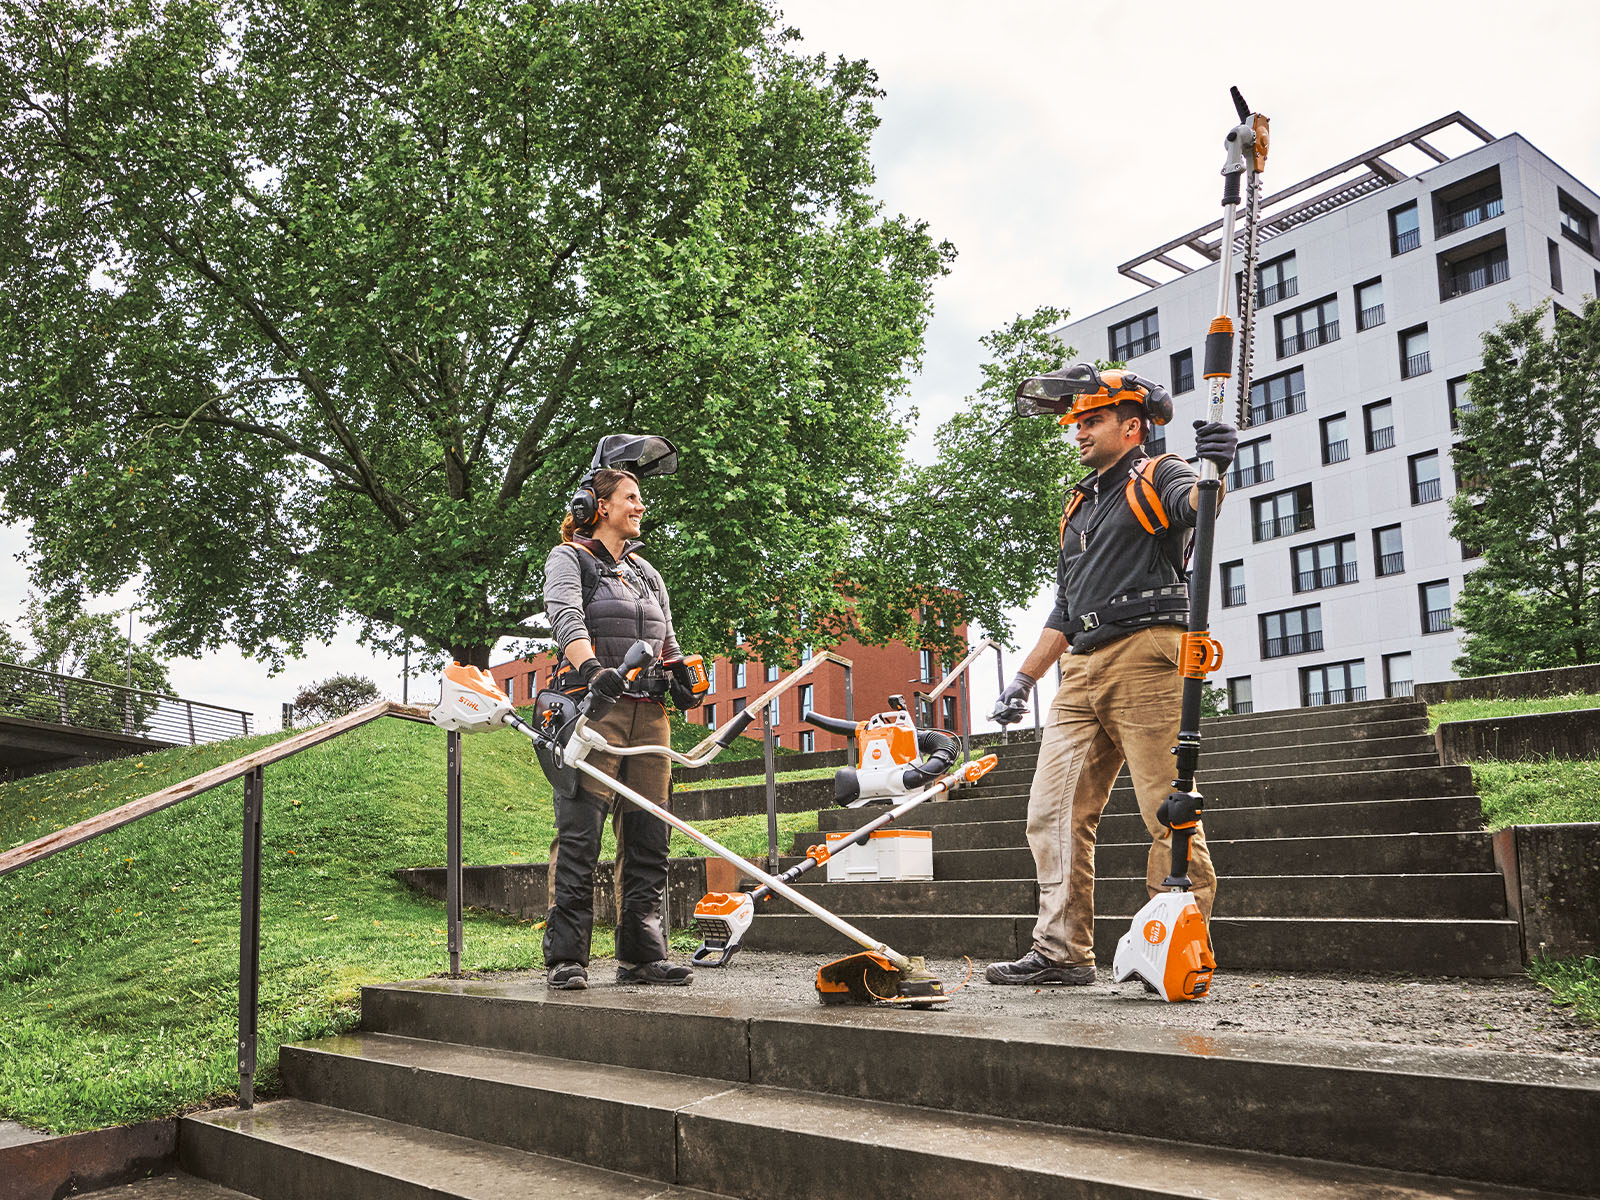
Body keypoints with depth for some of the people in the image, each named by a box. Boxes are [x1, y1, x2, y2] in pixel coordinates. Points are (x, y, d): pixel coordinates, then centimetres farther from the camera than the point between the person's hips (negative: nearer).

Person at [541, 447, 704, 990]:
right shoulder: (569, 558, 5)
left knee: (648, 838, 4)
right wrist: (591, 667, -32)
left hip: (648, 714, 6)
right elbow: (566, 615, -14)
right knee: (580, 834, -9)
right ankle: (565, 957, -4)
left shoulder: (648, 574, 24)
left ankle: (642, 954, 11)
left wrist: (684, 679, 4)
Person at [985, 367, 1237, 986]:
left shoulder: (1158, 477, 6)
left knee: (1168, 814, -8)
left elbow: (1194, 503, -20)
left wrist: (1214, 468, -43)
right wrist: (1022, 681, 22)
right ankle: (1062, 952, 8)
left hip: (1145, 655, -8)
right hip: (1082, 668, 8)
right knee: (1053, 812, 3)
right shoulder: (1079, 505, 27)